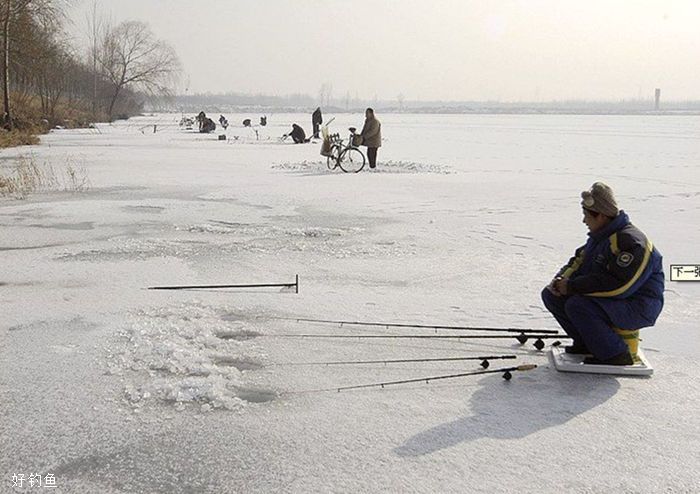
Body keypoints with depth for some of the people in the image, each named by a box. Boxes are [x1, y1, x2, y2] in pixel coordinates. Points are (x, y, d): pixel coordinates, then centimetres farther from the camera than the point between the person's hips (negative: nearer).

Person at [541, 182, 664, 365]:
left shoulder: (630, 242, -24)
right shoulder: (600, 235, 8)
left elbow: (617, 286, -31)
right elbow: (580, 261, 17)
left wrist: (572, 287, -25)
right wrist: (561, 279, -6)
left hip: (637, 307, -10)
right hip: (608, 301, 10)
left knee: (577, 306, -31)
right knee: (550, 295, 4)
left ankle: (616, 354, -16)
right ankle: (588, 342, 12)